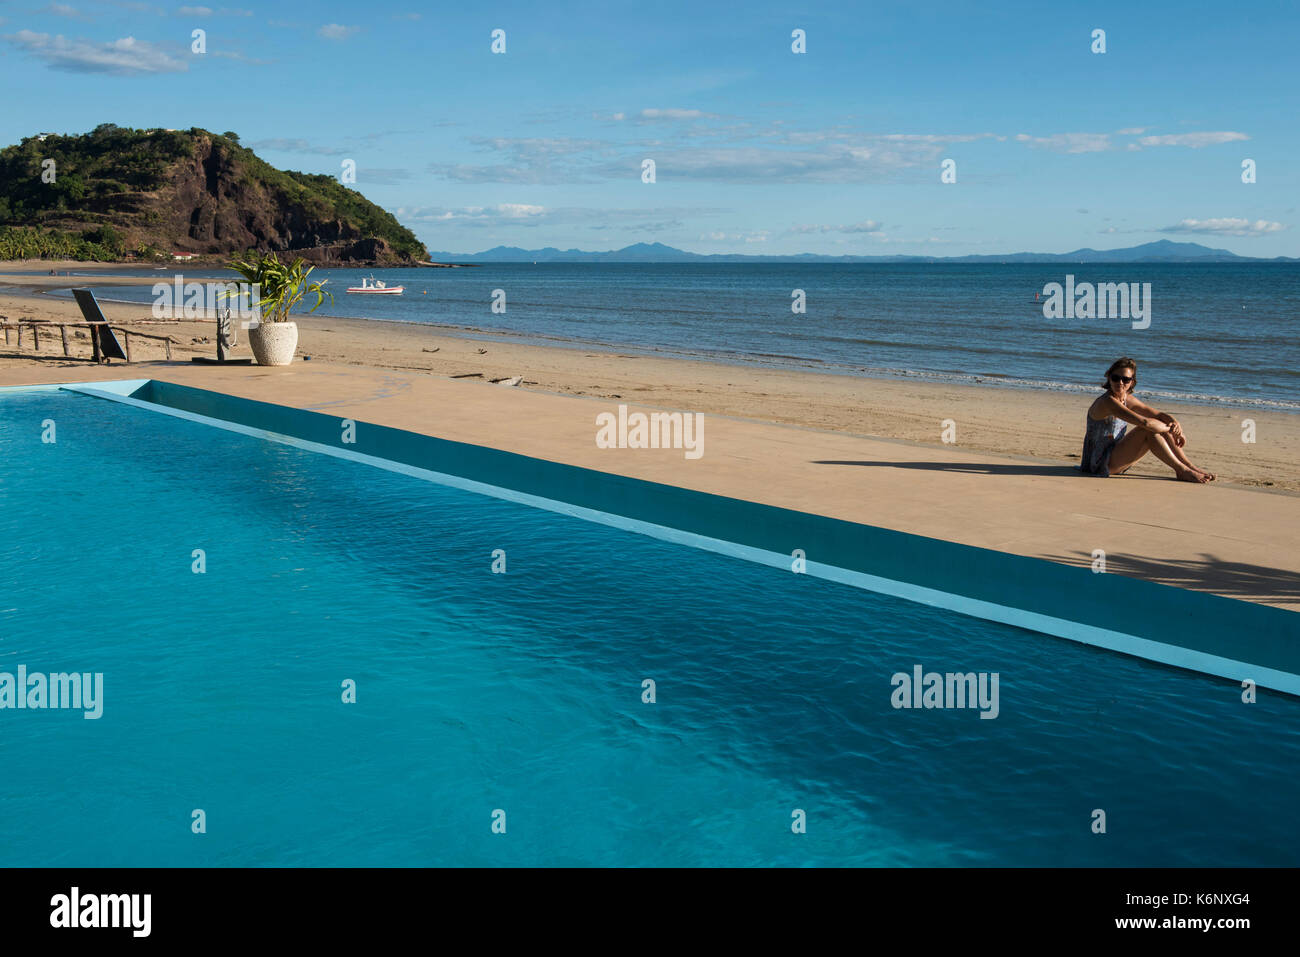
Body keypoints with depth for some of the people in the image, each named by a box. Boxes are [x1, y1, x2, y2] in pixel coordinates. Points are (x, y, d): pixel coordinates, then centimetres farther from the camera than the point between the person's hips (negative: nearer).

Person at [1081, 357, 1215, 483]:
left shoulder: (1128, 400, 8)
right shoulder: (1107, 401, -21)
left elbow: (1160, 415, 14)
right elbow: (1144, 422, -28)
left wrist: (1175, 423, -8)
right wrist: (1170, 429, -13)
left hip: (1115, 459, 9)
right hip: (1100, 463, -9)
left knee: (1158, 428, 1)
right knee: (1149, 429, -20)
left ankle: (1190, 467, 5)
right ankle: (1181, 470, -11)